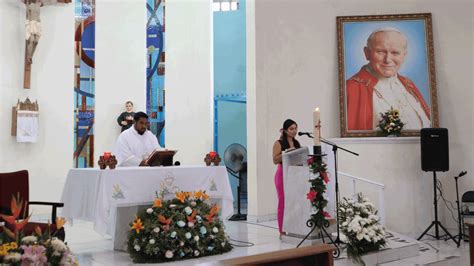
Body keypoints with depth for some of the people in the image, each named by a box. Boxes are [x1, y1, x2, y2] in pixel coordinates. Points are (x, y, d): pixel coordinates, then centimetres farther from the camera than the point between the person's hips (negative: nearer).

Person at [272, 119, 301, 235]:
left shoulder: (297, 143, 15)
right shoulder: (279, 143, -2)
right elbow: (275, 160, -10)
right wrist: (286, 152, -20)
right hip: (283, 174, -5)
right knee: (283, 202, -4)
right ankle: (282, 231, 2)